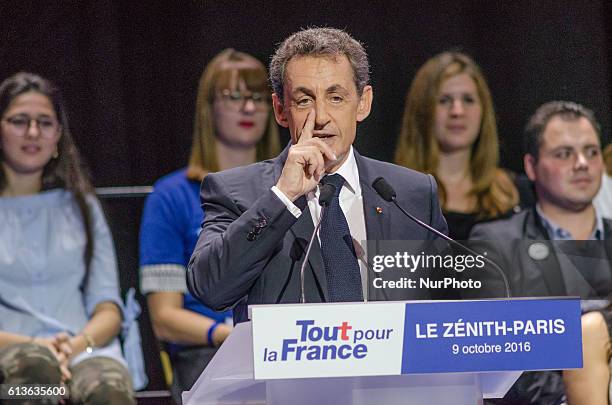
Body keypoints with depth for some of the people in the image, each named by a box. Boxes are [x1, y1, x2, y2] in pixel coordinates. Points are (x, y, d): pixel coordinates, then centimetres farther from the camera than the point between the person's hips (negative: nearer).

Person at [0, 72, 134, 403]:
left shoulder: (80, 206, 26)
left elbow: (108, 309, 17)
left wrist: (76, 344, -7)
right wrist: (29, 345, -14)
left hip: (82, 350, 2)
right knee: (34, 364, -41)